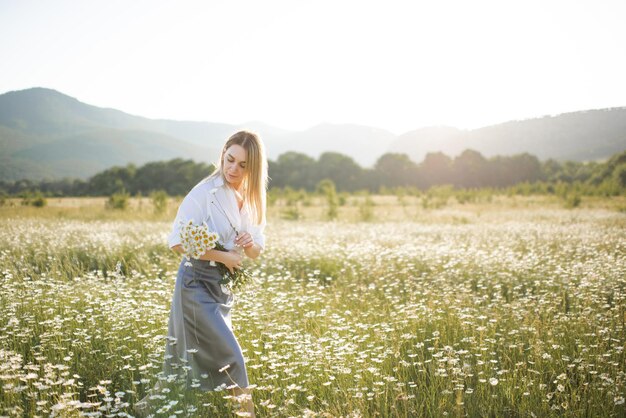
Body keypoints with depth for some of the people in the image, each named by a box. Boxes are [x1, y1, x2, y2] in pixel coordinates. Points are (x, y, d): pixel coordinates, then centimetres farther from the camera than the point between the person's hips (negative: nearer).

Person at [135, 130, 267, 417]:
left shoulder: (252, 200, 4)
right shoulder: (205, 192, -16)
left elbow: (256, 252, 9)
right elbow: (177, 241, -20)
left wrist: (250, 243, -14)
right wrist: (223, 256, -22)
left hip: (224, 287, 7)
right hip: (198, 283, -7)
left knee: (189, 359, 18)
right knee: (230, 358, -6)